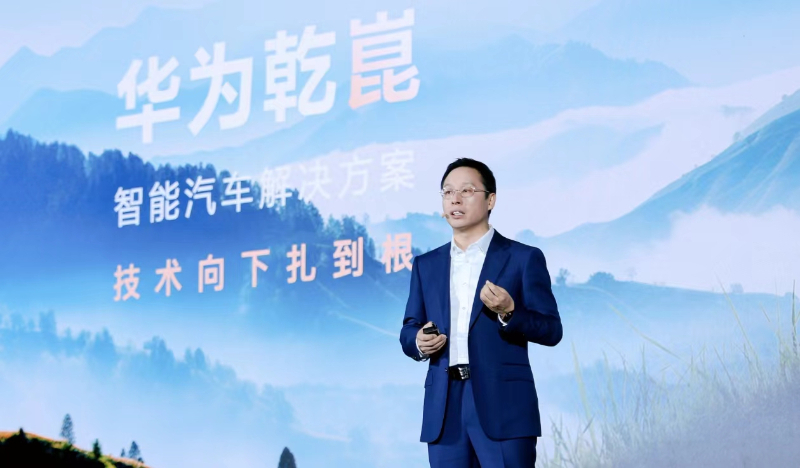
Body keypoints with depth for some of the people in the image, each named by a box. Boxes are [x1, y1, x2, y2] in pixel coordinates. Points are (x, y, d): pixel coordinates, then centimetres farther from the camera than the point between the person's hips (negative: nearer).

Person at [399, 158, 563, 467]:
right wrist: (419, 342, -6)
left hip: (504, 408, -4)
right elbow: (409, 330, 17)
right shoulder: (426, 265, 16)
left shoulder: (524, 258, 3)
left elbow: (552, 331, 0)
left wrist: (509, 313, -18)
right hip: (445, 411, 4)